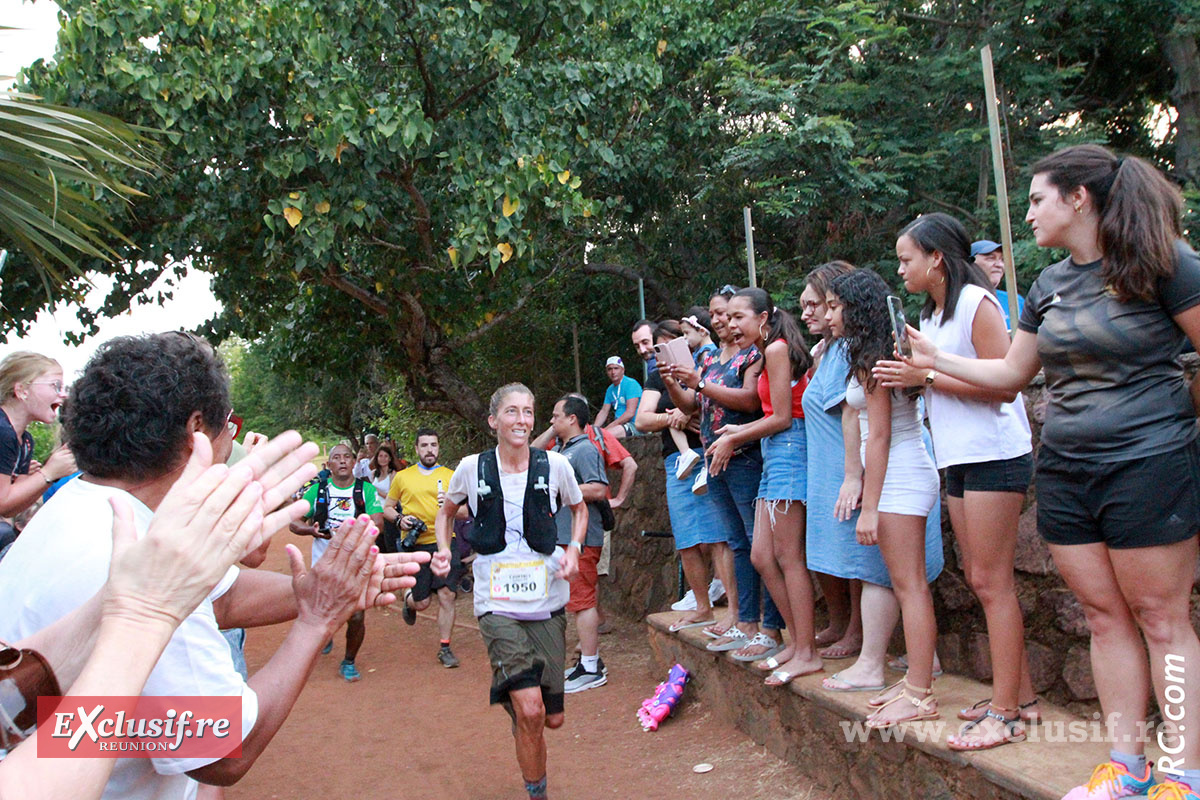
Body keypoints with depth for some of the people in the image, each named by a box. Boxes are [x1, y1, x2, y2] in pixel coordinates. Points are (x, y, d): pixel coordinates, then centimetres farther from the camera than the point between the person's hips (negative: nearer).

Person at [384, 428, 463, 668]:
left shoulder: (450, 476, 7)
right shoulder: (402, 477, 9)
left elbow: (466, 513, 6)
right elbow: (387, 507, 16)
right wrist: (399, 519, -4)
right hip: (415, 544, 0)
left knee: (447, 595, -7)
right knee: (422, 602, 3)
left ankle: (444, 648, 8)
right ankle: (408, 600, 41)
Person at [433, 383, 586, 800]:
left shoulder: (555, 465, -2)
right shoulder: (472, 468, -3)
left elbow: (579, 509, 17)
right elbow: (446, 511, 17)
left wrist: (574, 547, -1)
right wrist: (443, 550, -1)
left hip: (547, 602, 2)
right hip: (497, 604, -2)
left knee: (553, 718, 9)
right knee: (530, 711, -16)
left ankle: (511, 697, 44)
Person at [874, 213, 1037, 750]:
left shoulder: (976, 303, -10)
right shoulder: (931, 314, 17)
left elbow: (1002, 385, -18)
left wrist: (926, 376, -17)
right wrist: (907, 374, 4)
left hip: (995, 454, -9)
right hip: (959, 459, 9)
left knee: (991, 581, -7)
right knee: (980, 579, 10)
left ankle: (1005, 714, 0)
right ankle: (1021, 695, 20)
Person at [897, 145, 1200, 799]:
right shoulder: (1049, 285, 11)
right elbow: (1011, 373, 18)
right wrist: (935, 360, 13)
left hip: (1147, 467, -6)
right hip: (1064, 471, 6)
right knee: (1106, 617, 10)